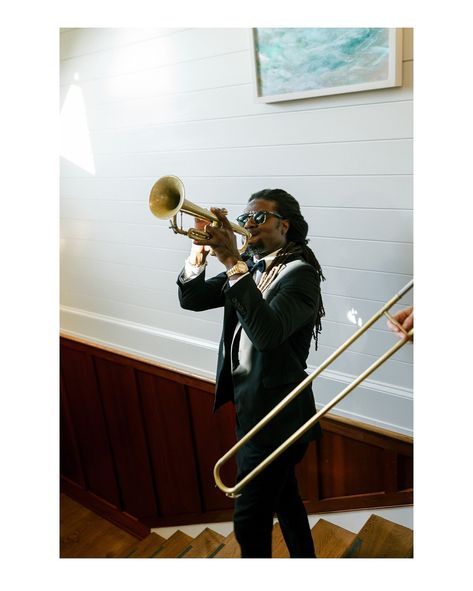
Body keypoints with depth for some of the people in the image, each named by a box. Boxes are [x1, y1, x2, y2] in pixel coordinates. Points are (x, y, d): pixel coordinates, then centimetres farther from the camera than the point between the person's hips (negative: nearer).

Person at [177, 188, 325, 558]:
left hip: (277, 414, -8)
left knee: (249, 520, 2)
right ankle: (304, 557, 46)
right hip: (248, 404, 8)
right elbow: (191, 299, 1)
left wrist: (233, 262, -34)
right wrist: (201, 250, -15)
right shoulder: (247, 267, 6)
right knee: (283, 497, 25)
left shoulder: (300, 273, -17)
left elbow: (267, 332, -33)